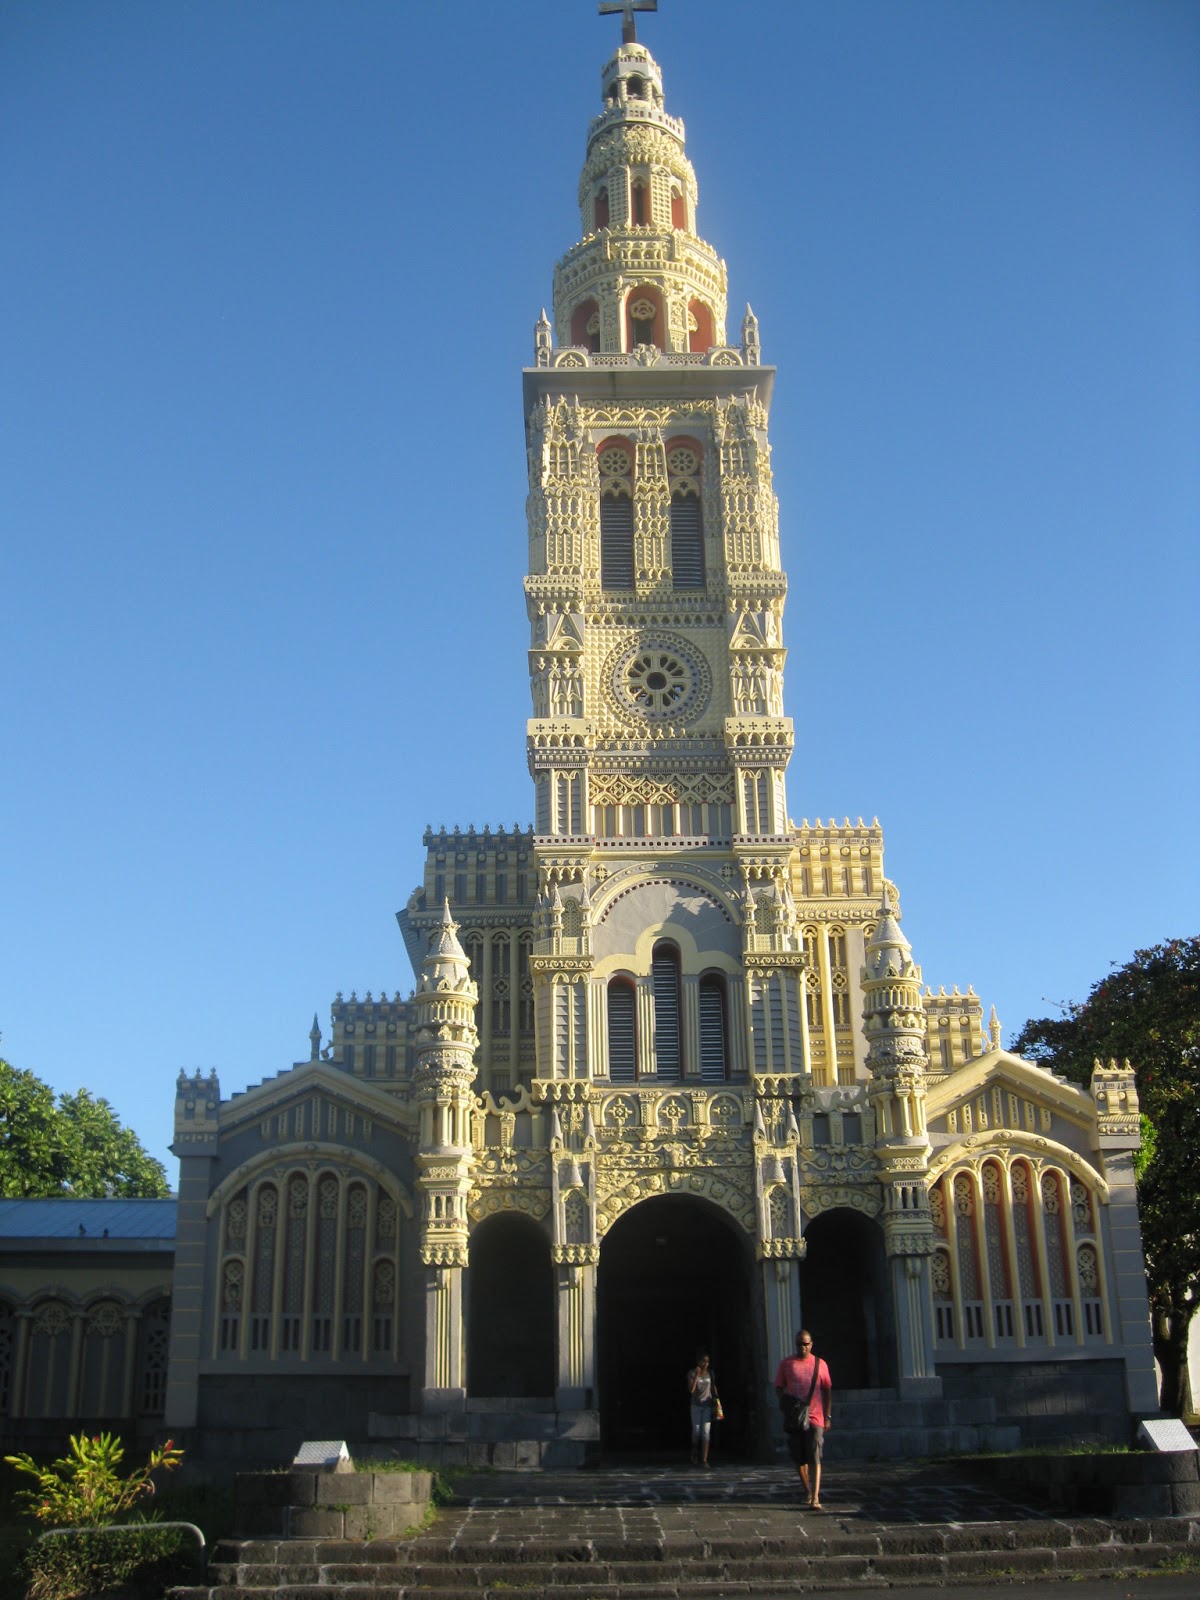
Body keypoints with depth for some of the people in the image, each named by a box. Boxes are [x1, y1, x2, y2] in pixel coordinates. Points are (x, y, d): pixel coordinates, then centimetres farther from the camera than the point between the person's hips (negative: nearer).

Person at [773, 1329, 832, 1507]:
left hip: (815, 1418, -2)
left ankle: (815, 1498, -14)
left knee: (814, 1458, -10)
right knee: (800, 1458, 9)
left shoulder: (820, 1364, 6)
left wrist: (828, 1417, 3)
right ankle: (807, 1491, 27)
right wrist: (784, 1402, -11)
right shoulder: (786, 1363, 6)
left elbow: (827, 1391, 9)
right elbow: (778, 1388, 9)